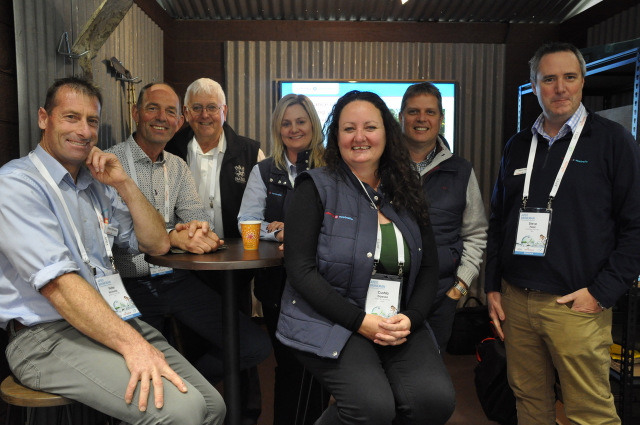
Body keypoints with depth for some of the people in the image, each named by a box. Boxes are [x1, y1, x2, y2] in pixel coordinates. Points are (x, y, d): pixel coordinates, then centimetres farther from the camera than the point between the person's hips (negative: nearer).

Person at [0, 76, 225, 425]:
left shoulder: (97, 184, 16)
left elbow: (157, 245, 13)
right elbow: (57, 281, -21)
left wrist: (124, 184, 1)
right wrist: (131, 344, -30)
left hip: (115, 318, 7)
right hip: (47, 335, -7)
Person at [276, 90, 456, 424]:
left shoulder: (406, 195, 11)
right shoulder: (317, 187, -2)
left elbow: (429, 267, 11)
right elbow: (300, 268, -10)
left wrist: (410, 319, -7)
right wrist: (360, 321, -15)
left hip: (398, 326, 4)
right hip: (326, 322, -4)